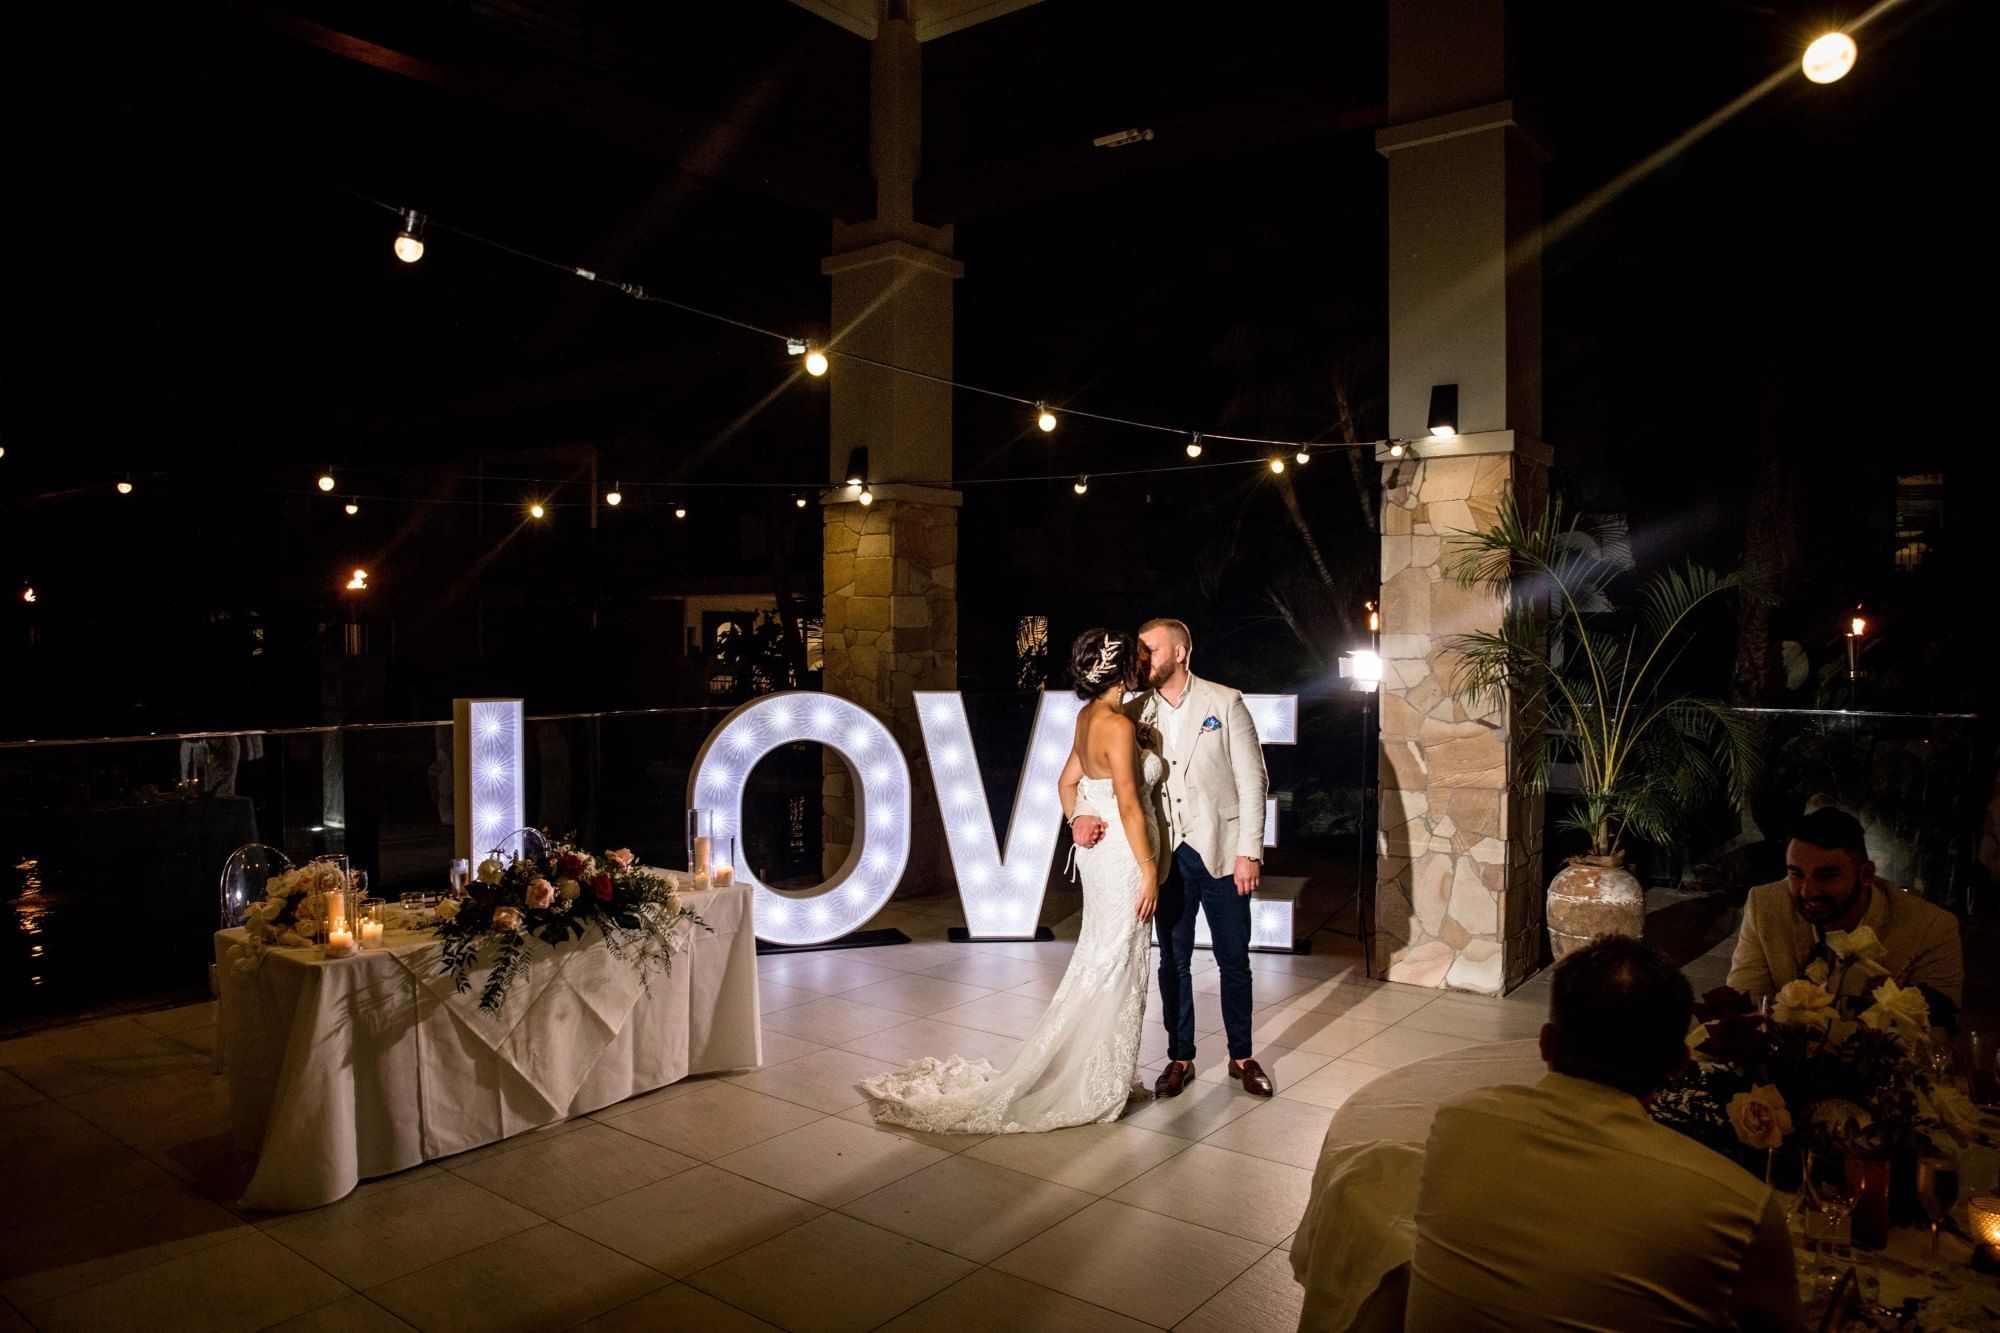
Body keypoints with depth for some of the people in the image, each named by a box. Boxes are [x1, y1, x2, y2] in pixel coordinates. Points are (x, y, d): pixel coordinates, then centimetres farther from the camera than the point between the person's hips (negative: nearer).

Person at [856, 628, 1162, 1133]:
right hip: (1123, 855, -9)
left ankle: (1102, 1075, 30)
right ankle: (1098, 1087, 13)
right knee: (1114, 968, 2)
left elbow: (1068, 781, 15)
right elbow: (1129, 805, -22)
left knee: (1099, 963, 17)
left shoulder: (1088, 715, 6)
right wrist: (1148, 869, -17)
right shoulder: (1118, 725, -22)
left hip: (1099, 852, 9)